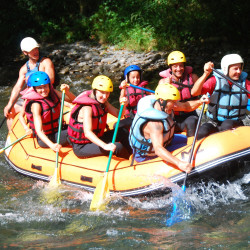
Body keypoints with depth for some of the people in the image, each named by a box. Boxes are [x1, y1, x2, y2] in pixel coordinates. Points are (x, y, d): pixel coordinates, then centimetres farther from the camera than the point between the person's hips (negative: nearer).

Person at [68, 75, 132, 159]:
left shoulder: (102, 102, 2)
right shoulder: (87, 108, -26)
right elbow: (87, 133, -37)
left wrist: (123, 105, -19)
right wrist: (105, 146, -50)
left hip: (95, 139, 9)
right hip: (81, 147, -9)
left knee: (123, 132, 8)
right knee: (117, 147, -20)